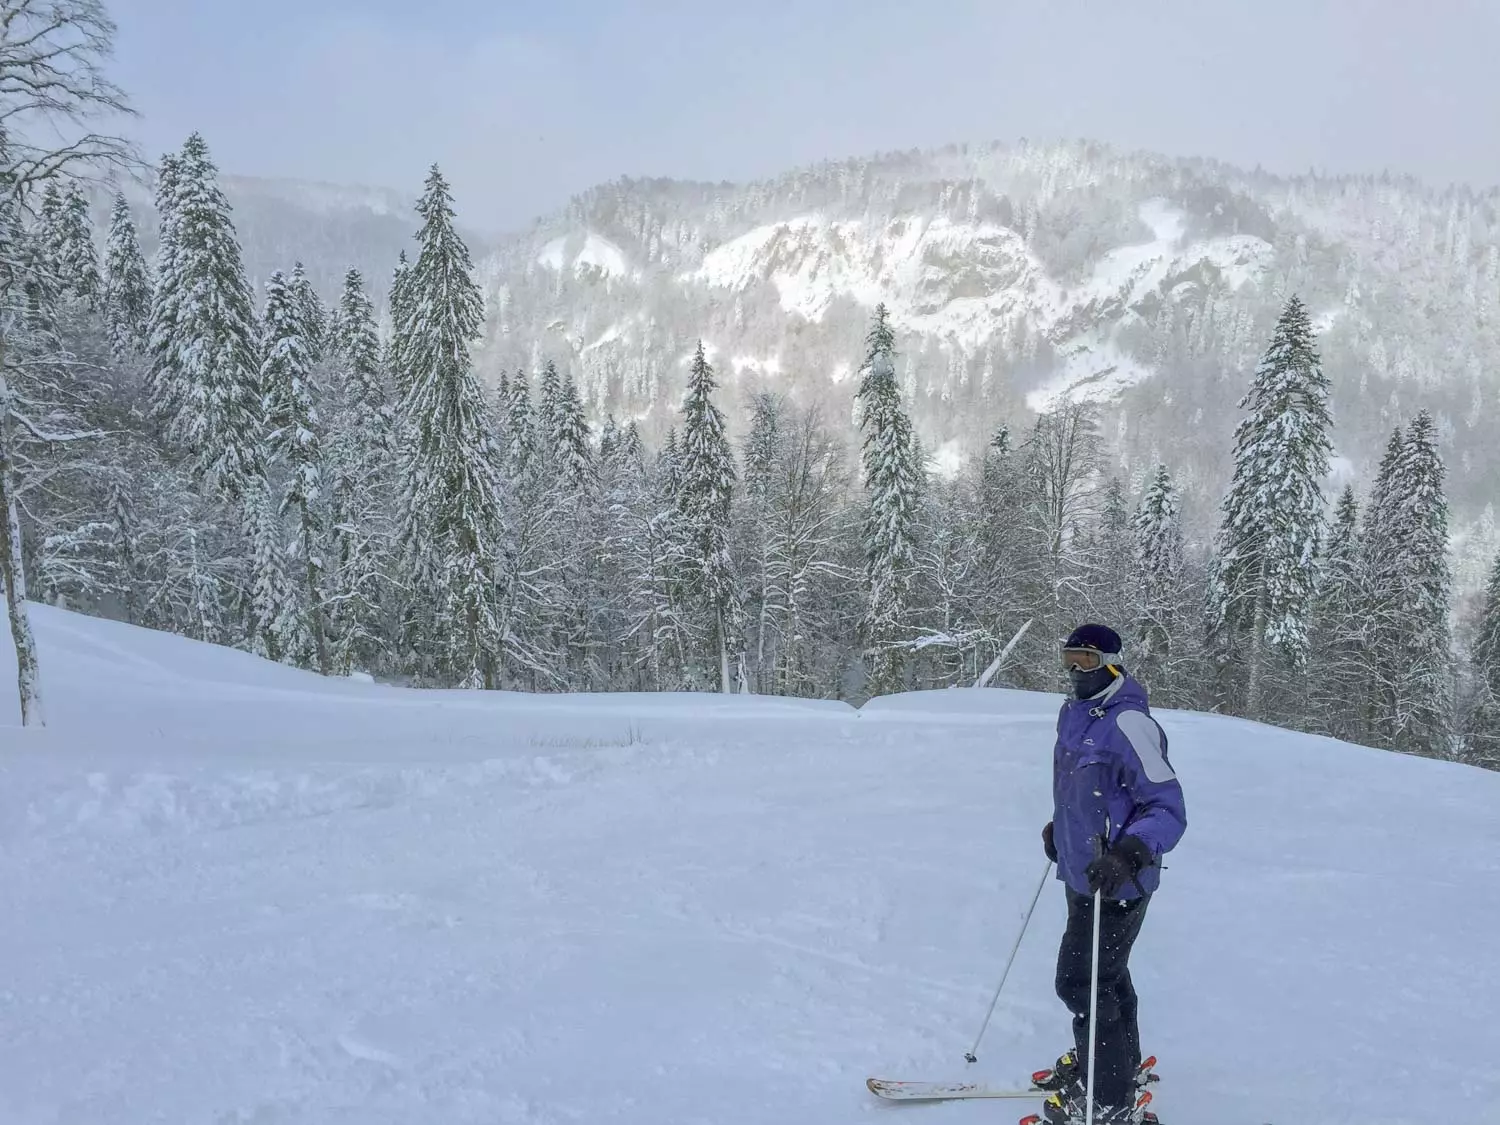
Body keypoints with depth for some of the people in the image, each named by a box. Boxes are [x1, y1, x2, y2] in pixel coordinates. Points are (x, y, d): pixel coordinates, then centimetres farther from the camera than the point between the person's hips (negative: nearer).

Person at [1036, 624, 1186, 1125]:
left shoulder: (1128, 723, -23)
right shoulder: (1073, 713, 5)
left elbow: (1168, 809, -23)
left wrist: (1127, 854, -36)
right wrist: (1060, 827, 31)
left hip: (1114, 883, -8)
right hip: (1080, 872, 8)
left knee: (1080, 984, -4)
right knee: (1105, 976, 21)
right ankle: (1122, 1065, 41)